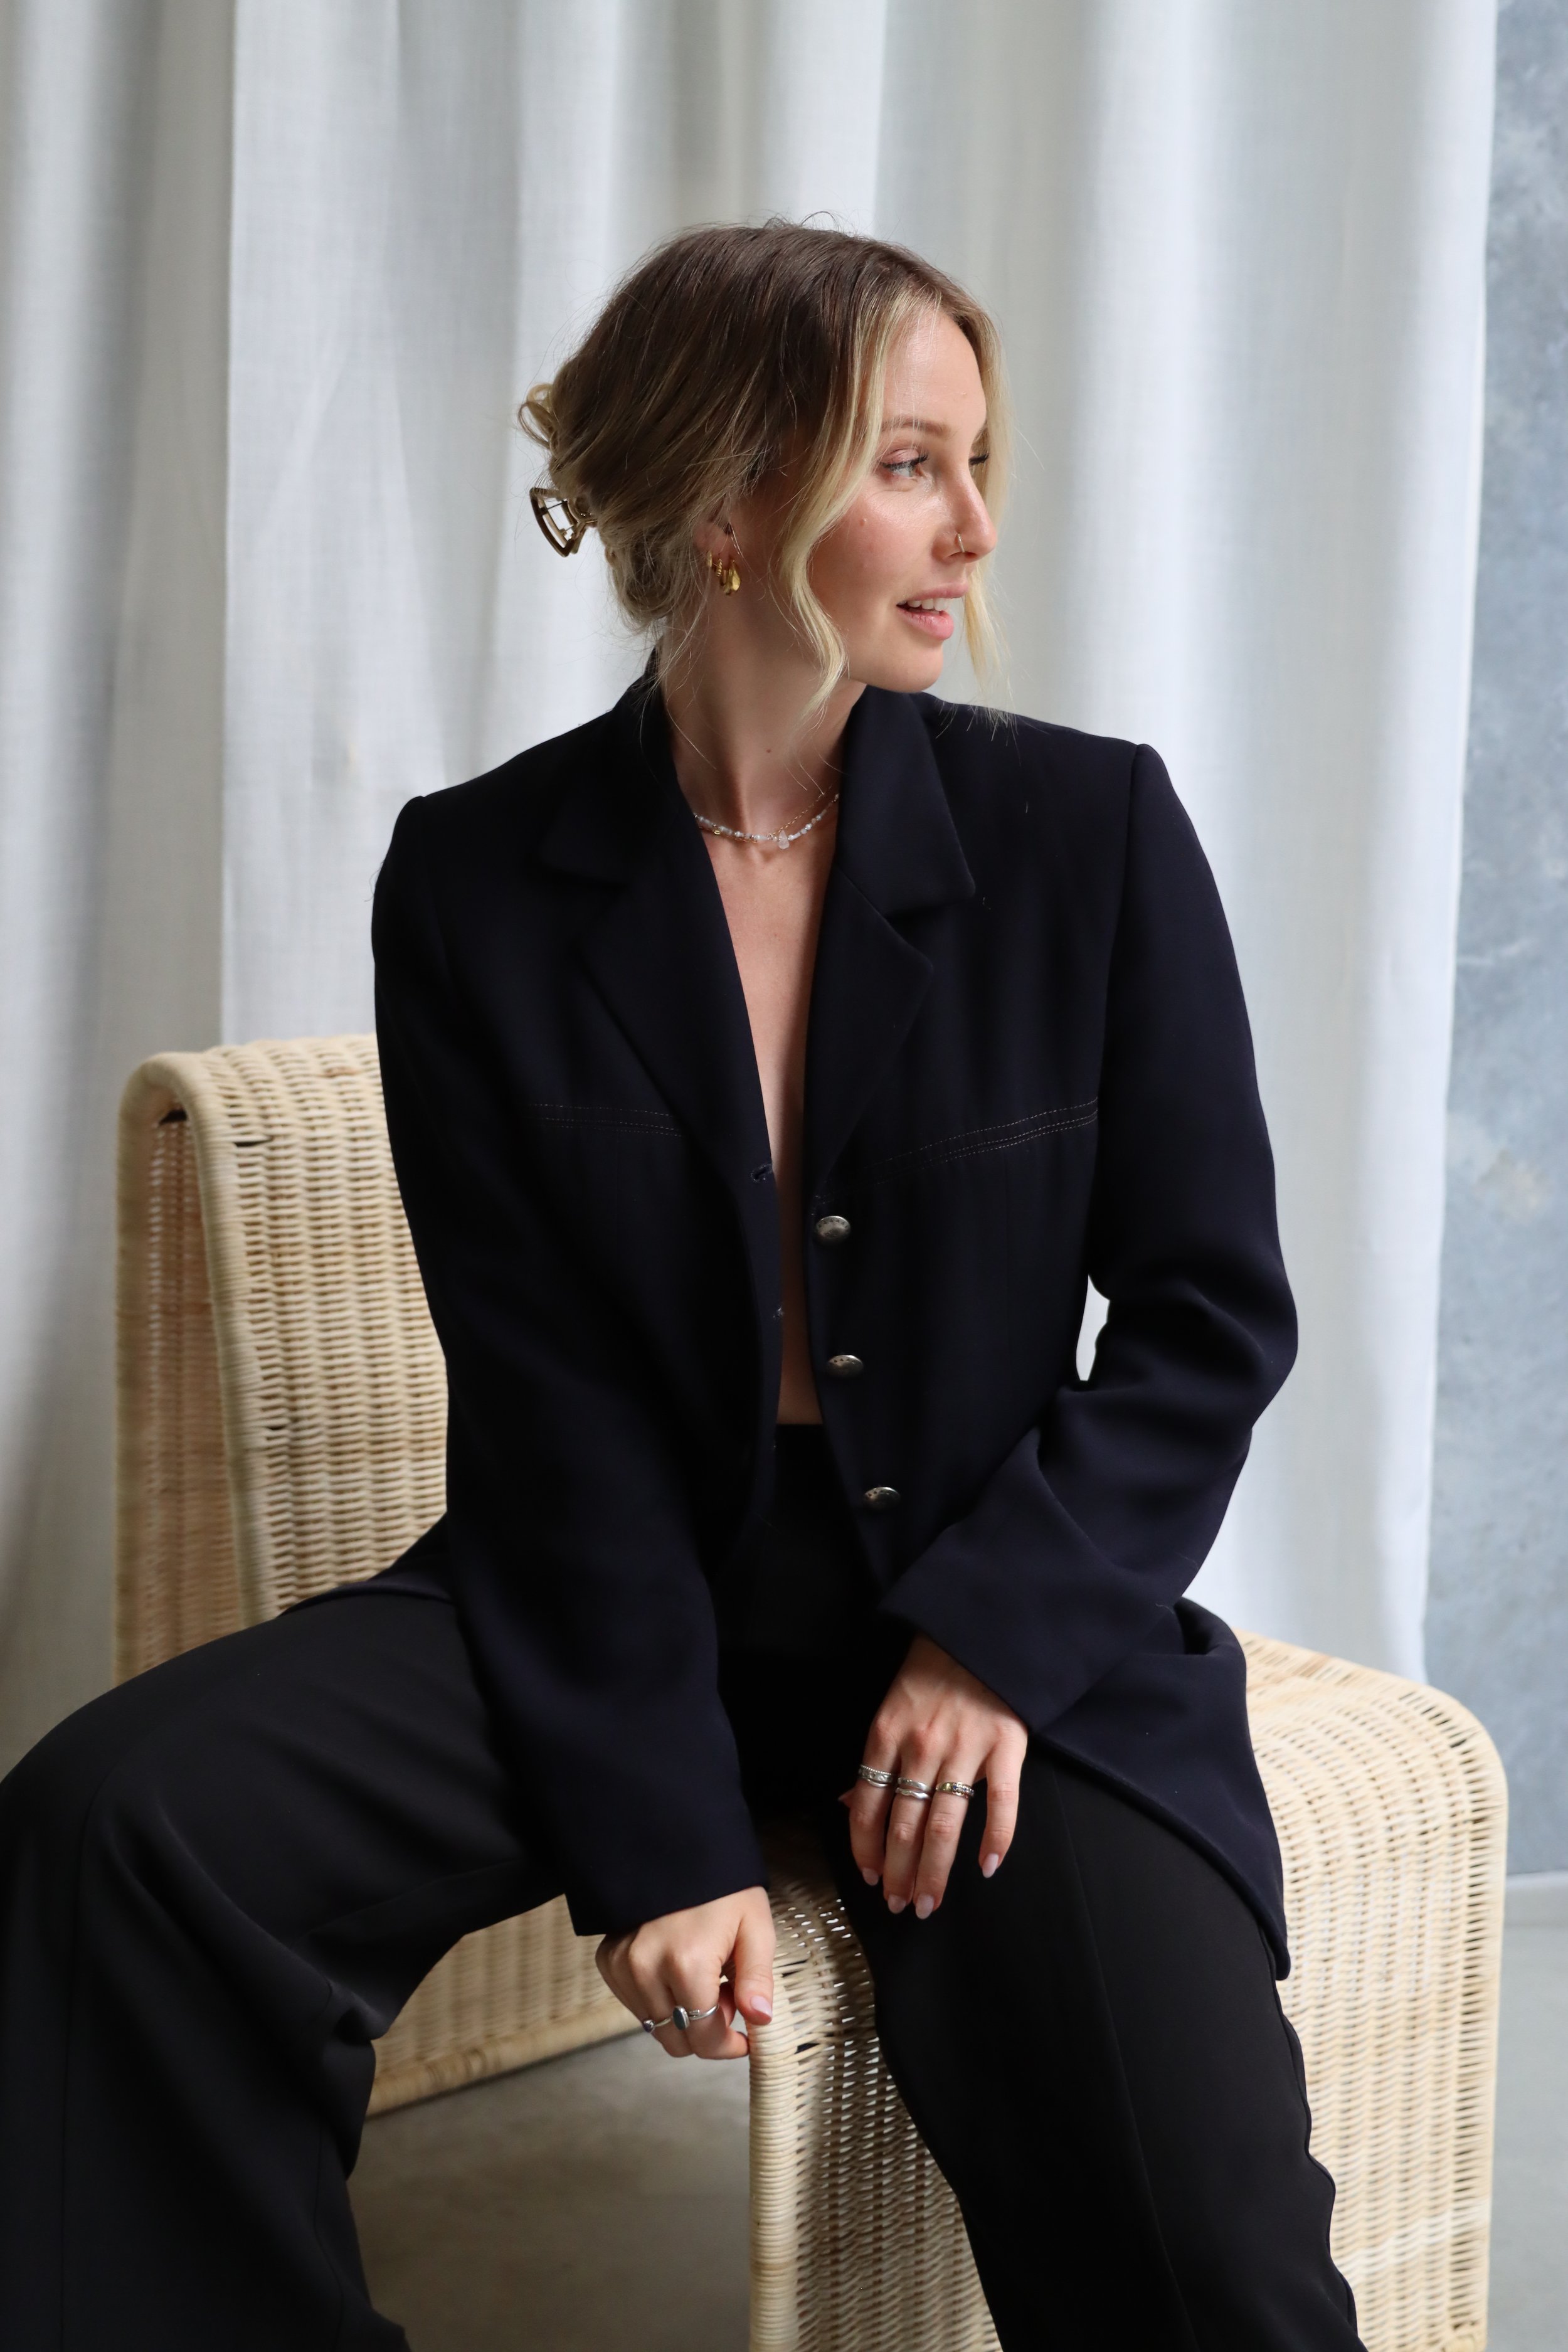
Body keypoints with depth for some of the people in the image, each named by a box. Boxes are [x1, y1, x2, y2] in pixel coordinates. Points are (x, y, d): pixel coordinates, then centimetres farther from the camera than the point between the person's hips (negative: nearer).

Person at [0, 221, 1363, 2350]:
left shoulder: (1090, 834, -1)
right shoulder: (479, 882, -2)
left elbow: (1215, 1315, 2)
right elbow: (550, 1398, -6)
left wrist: (1000, 1635, -13)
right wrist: (662, 1831, -15)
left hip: (1002, 1608, -1)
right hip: (624, 1594, 1)